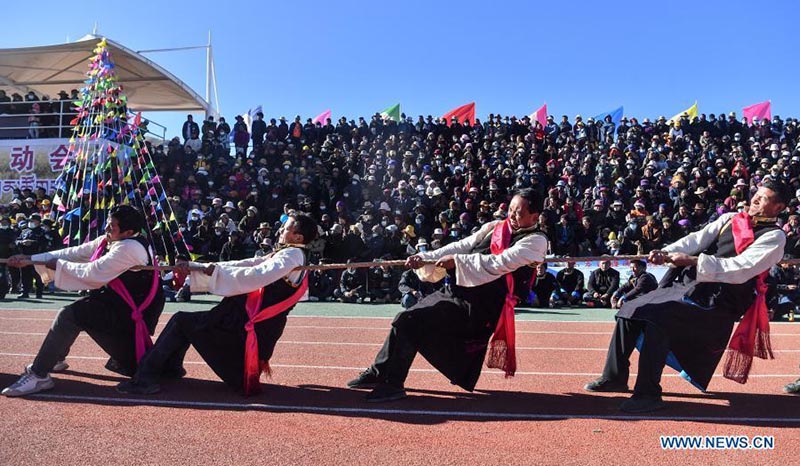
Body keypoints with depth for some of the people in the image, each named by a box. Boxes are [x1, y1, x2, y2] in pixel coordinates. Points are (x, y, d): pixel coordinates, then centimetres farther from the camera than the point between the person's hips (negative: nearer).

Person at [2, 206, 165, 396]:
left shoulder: (128, 248, -24)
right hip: (119, 301, 10)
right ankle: (55, 359, 38)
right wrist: (30, 259, 6)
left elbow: (92, 274, -22)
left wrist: (58, 264, -8)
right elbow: (73, 253, 9)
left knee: (69, 315, -15)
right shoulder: (108, 242, 7)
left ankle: (38, 376, -6)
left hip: (132, 310, -10)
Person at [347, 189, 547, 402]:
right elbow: (461, 246, 7)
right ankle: (378, 373, 27)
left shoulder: (535, 241, -6)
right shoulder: (494, 227, 13)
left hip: (474, 305, -7)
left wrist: (458, 261, -22)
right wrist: (424, 258, -4)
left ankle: (392, 384, -4)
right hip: (453, 290, 7)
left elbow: (500, 263, -20)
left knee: (409, 321, -18)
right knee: (405, 319, 10)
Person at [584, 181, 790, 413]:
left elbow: (740, 270, -18)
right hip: (685, 284, 7)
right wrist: (667, 252, -17)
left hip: (714, 300, -7)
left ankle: (648, 395, -20)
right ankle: (615, 378, 14)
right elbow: (698, 239, 1)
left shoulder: (774, 237, -4)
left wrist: (693, 261, -25)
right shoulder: (729, 220, 14)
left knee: (655, 317, -29)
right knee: (630, 310, 0)